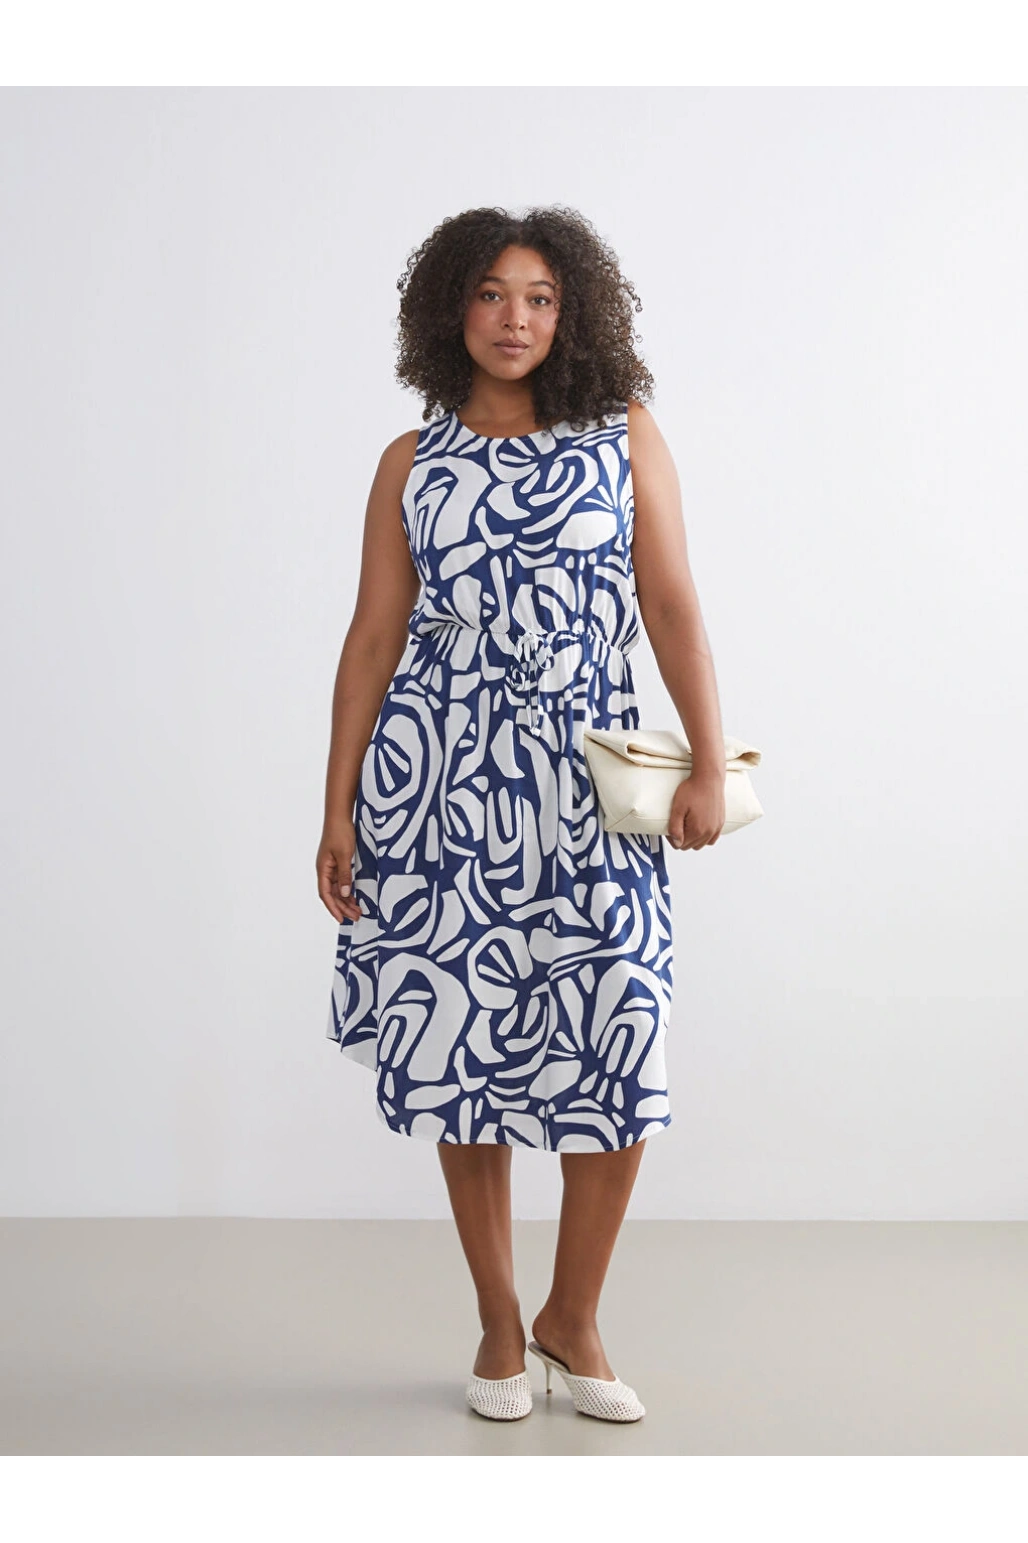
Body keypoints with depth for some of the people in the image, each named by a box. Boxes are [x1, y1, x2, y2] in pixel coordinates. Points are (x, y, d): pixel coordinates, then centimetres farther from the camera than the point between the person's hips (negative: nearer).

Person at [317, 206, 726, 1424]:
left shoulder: (626, 437, 7)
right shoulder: (411, 465, 9)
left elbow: (673, 606, 1)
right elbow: (373, 637, 8)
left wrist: (709, 762, -9)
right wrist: (338, 808, 4)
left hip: (586, 783, -1)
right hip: (441, 776, 1)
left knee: (617, 1058, -5)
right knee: (463, 1044, 4)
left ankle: (572, 1319, 18)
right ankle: (498, 1325, 22)